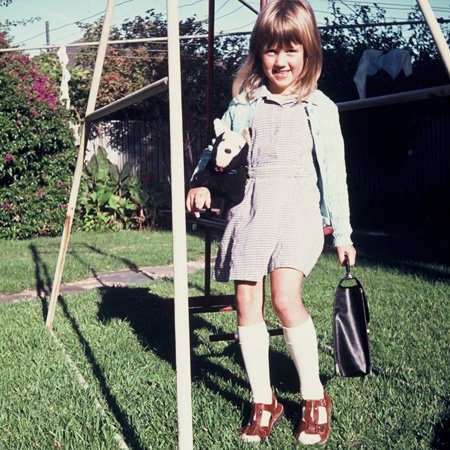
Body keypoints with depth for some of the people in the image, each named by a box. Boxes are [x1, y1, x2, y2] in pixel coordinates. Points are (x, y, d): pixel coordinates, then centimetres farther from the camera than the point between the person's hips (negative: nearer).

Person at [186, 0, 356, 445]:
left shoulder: (320, 108, 4)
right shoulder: (243, 104, 10)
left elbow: (333, 171, 5)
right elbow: (218, 150, 18)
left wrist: (341, 231, 5)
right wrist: (202, 182, -1)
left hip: (298, 208, -3)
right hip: (249, 208, 3)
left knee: (286, 298, -19)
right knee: (247, 303, -1)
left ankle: (314, 396, -1)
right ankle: (263, 401, 13)